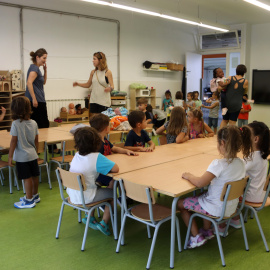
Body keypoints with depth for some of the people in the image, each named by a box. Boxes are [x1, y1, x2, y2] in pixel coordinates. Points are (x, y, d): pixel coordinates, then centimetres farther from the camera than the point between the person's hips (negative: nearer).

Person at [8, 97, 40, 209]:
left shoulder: (16, 124, -15)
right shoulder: (33, 123, 0)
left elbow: (13, 141, -14)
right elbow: (36, 140, 6)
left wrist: (10, 156, -7)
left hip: (22, 156, -6)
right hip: (33, 154, 6)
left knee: (27, 178, 1)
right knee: (34, 176, 16)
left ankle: (29, 201, 12)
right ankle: (35, 195, 33)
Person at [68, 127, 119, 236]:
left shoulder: (77, 155, 1)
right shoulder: (96, 157, -20)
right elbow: (116, 169, -22)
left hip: (72, 195, 7)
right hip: (84, 198, -7)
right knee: (112, 193, 11)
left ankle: (90, 218, 34)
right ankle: (104, 223, 13)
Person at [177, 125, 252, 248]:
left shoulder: (219, 164, -29)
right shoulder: (241, 163, -5)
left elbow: (200, 183, -30)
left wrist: (188, 176, -12)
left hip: (217, 209, -8)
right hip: (232, 207, 8)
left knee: (180, 203, 10)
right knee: (204, 196, 35)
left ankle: (196, 237, 13)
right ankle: (207, 231, 36)